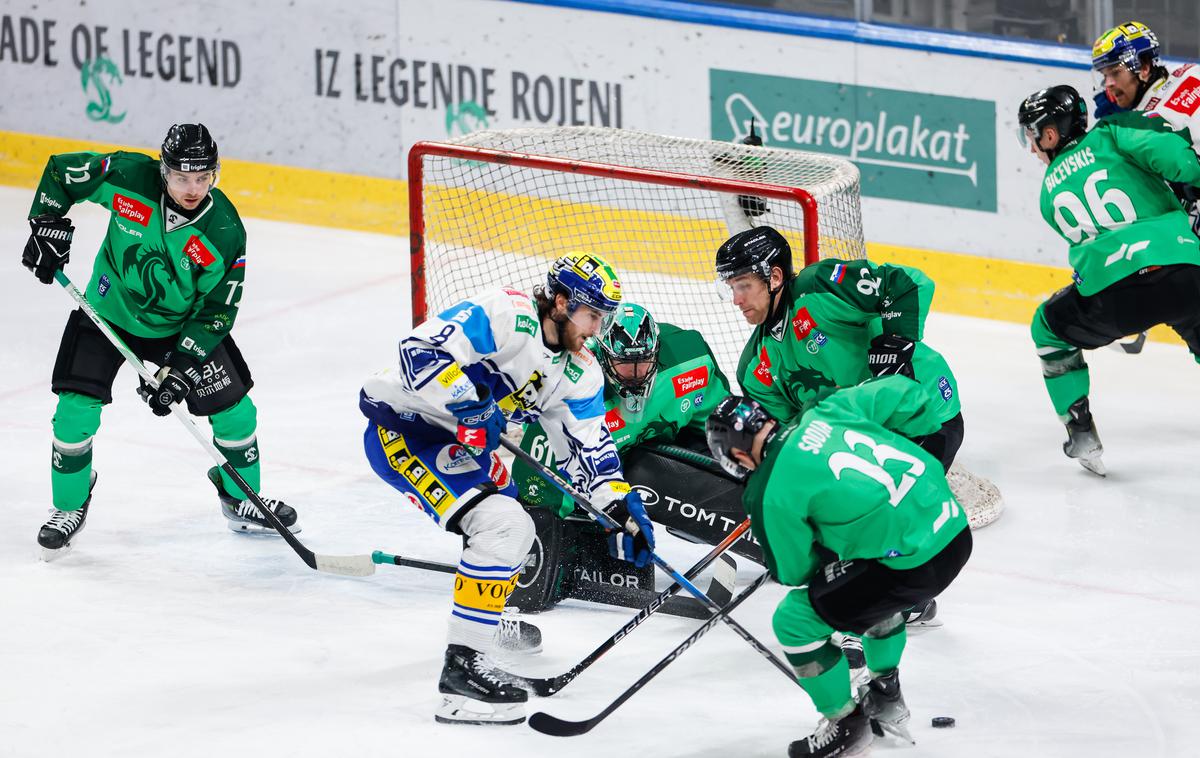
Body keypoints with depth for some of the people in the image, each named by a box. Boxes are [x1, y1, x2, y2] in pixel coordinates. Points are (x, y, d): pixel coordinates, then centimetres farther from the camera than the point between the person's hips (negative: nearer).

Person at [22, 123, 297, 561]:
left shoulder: (224, 233, -25)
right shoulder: (127, 176, -25)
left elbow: (216, 311, -19)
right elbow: (61, 171, -8)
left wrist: (181, 368, -25)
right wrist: (48, 226, -17)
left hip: (183, 323, 1)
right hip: (109, 310, -1)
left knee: (235, 410, 0)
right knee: (75, 411, -13)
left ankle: (242, 501, 26)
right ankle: (70, 507, 11)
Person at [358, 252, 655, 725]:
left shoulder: (579, 374, 4)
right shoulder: (505, 315, -22)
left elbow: (589, 447, 5)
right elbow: (420, 349, -29)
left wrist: (623, 510, -6)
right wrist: (473, 404, -34)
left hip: (457, 441, 10)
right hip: (402, 425, -10)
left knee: (513, 527, 27)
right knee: (501, 525, -24)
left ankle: (489, 617, 57)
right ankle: (461, 668, -25)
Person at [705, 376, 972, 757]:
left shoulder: (770, 494, -8)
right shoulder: (824, 412, 7)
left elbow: (794, 572, 4)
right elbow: (900, 393, 11)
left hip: (915, 562, -8)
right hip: (954, 526, 8)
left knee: (795, 619, 7)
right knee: (869, 585, 38)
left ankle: (847, 727, 21)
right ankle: (886, 698, 49)